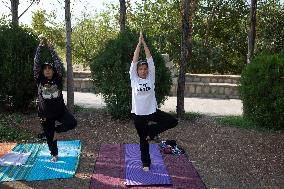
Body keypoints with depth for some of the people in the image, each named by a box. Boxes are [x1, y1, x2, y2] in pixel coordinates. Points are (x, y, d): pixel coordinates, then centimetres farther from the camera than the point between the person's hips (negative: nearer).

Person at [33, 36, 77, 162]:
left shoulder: (57, 79, -3)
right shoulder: (39, 80, -3)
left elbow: (58, 63, -10)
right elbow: (36, 64, -10)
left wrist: (50, 47, -11)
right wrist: (40, 47, -15)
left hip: (60, 110, 0)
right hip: (45, 114, 0)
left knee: (72, 123, -21)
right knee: (49, 136, 11)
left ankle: (56, 130, 7)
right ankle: (54, 154, 35)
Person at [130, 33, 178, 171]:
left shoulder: (151, 78, 0)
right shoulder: (134, 79, -3)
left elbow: (150, 59, -5)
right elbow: (134, 61, -10)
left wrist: (144, 43, -7)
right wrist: (139, 44, -10)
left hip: (152, 111, 2)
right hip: (139, 114, -2)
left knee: (173, 121, -11)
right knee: (143, 139, 10)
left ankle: (151, 131, 7)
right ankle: (146, 163, 30)